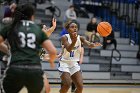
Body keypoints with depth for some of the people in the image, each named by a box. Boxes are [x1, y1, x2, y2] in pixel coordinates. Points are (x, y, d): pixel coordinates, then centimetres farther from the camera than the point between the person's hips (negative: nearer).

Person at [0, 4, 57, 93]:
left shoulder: (10, 28, 12)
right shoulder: (38, 30, 13)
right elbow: (53, 52, 8)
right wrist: (51, 61, 29)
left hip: (15, 70, -1)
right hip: (35, 71, 1)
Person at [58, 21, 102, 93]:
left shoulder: (80, 38, -5)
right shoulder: (65, 37, -16)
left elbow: (88, 44, -26)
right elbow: (68, 49, -33)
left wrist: (93, 45, -51)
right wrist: (74, 41, -53)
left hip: (74, 64, 5)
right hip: (64, 63, -5)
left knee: (80, 86, -6)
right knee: (67, 84, -22)